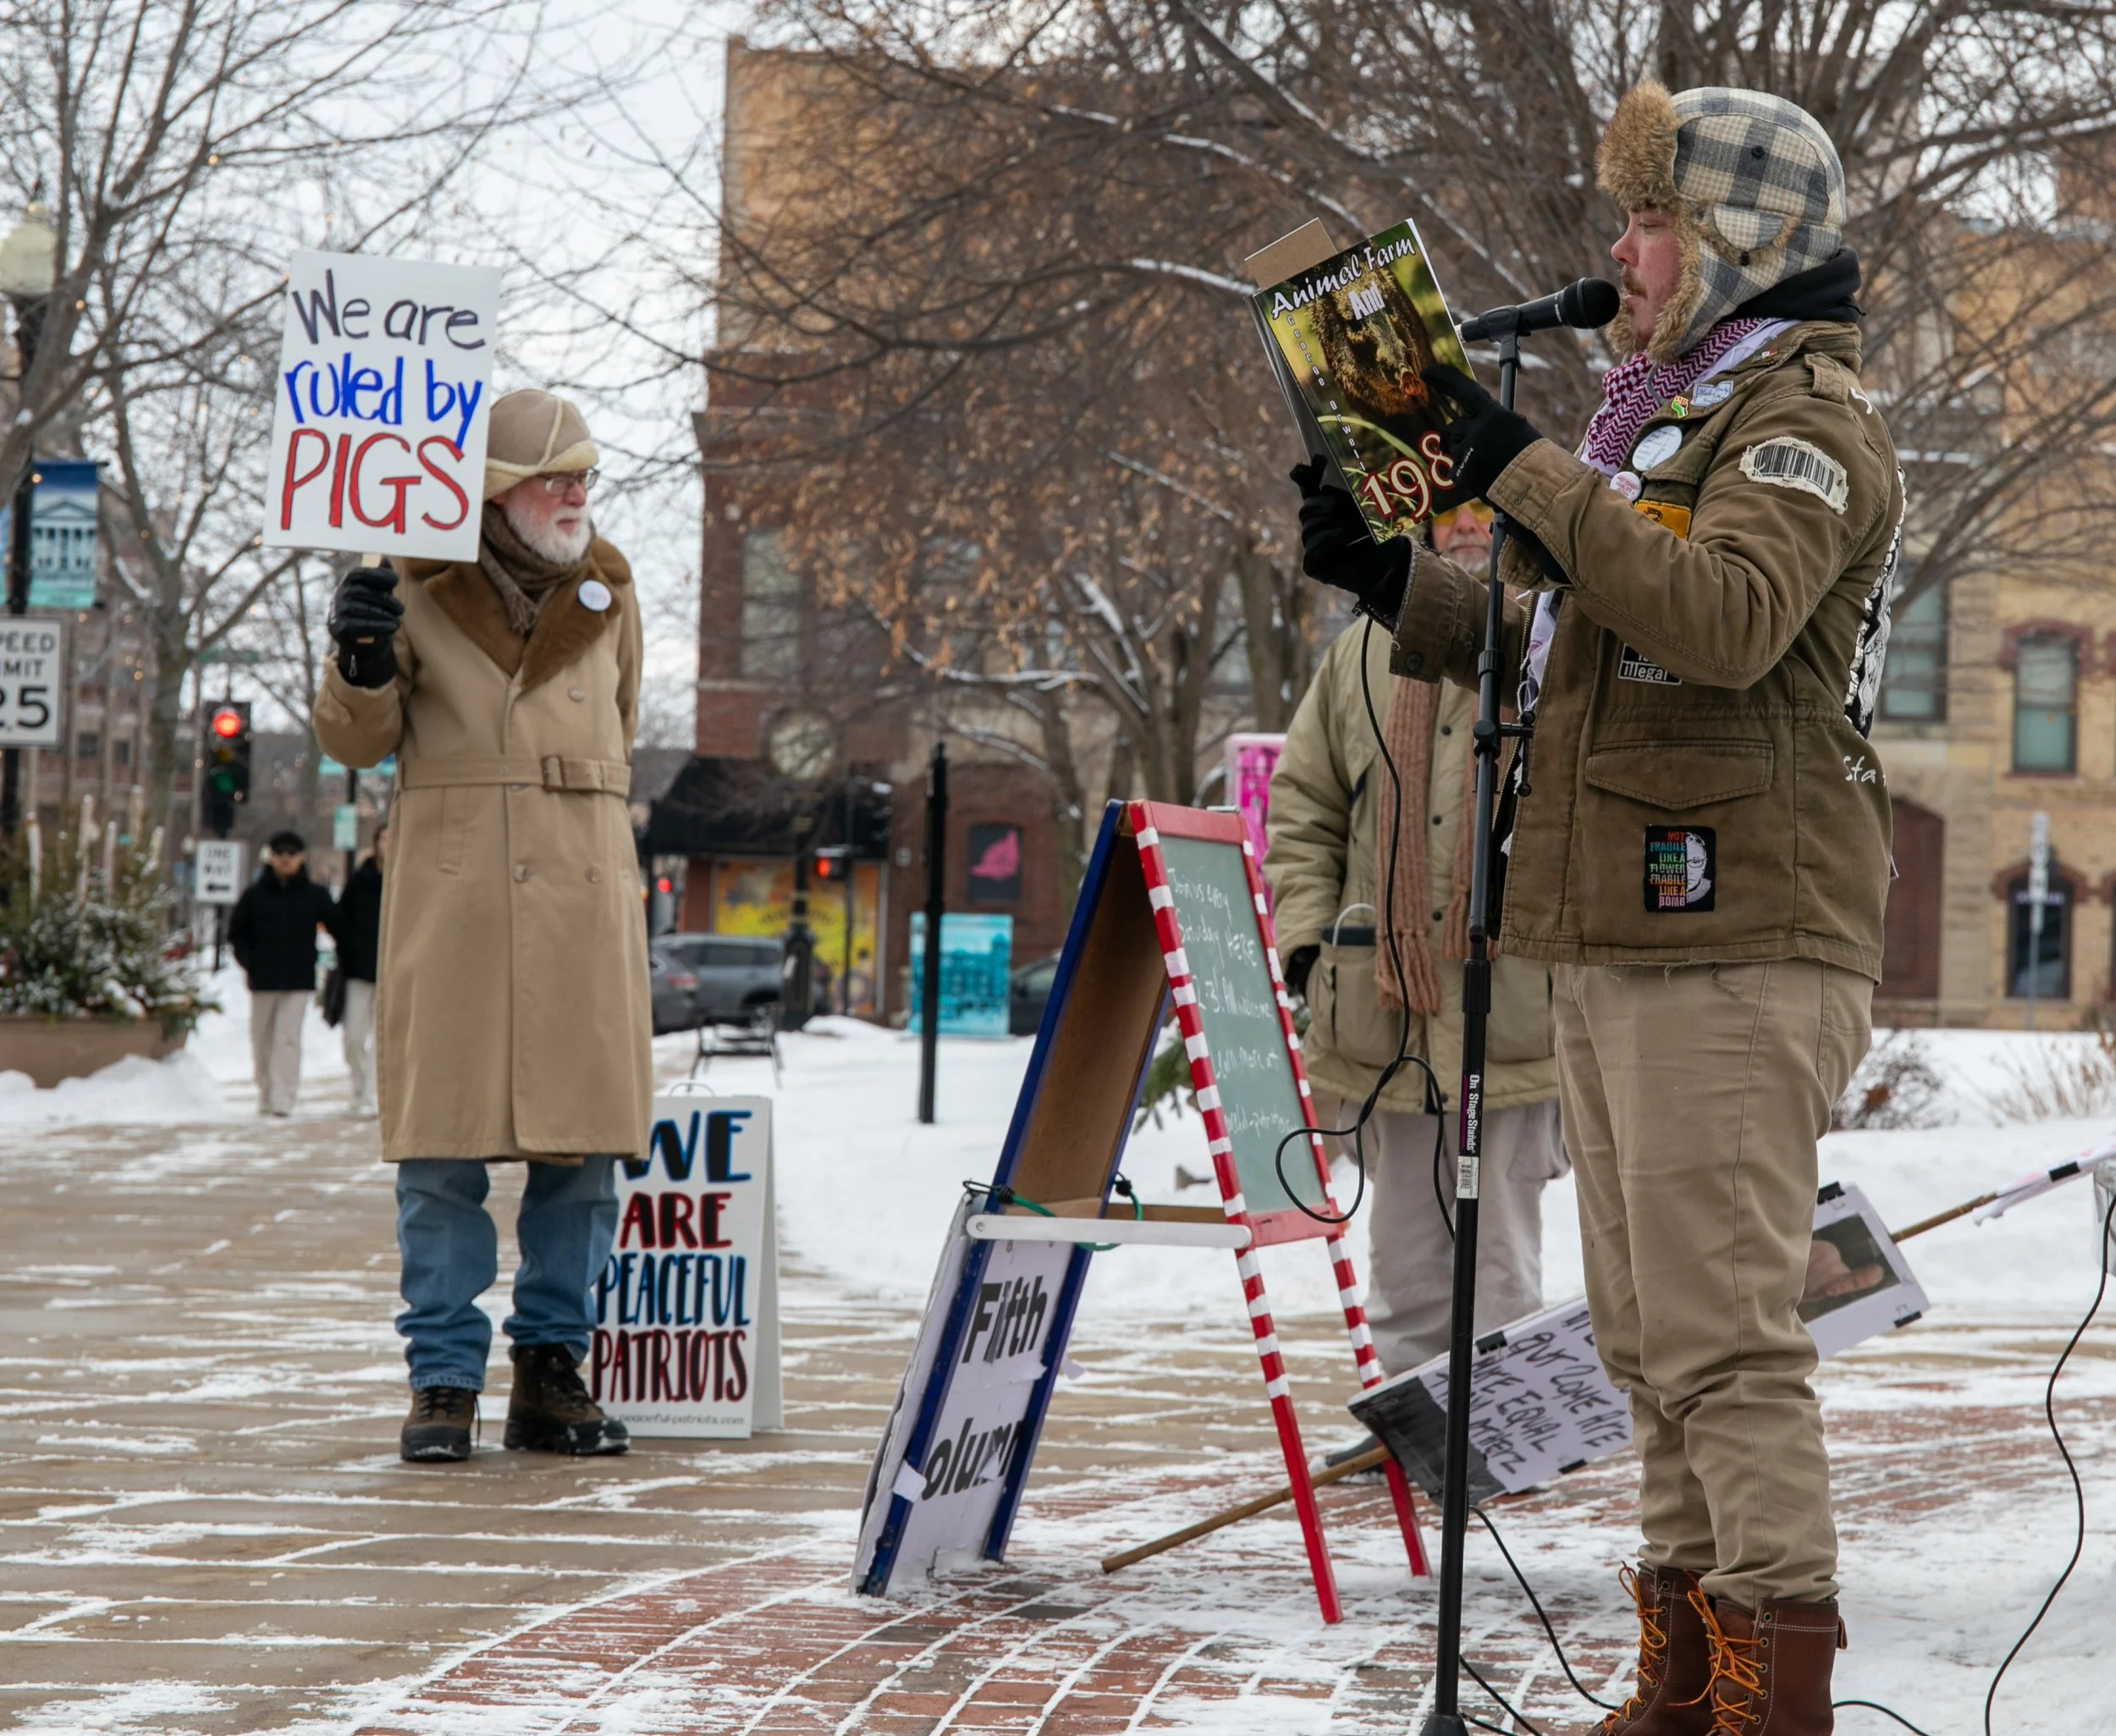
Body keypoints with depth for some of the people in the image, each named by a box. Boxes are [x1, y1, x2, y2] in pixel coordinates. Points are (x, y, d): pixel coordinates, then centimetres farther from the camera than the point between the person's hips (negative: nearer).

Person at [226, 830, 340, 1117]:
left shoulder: (315, 895, 3)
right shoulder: (255, 894, 6)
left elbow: (336, 927, 11)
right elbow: (236, 931, 12)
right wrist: (248, 960, -1)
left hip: (299, 979, -2)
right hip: (262, 979, 2)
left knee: (288, 1037, -11)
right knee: (262, 1040, 8)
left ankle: (282, 1098, -15)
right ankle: (266, 1096, 21)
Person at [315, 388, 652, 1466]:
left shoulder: (607, 595, 11)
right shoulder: (420, 592, 2)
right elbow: (354, 742, 5)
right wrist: (361, 663, -14)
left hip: (581, 896, 3)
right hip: (451, 893, -3)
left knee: (581, 1143, 3)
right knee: (443, 1147, -3)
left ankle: (551, 1376, 11)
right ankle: (444, 1380, 3)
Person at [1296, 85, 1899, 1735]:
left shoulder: (1809, 414, -9)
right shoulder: (1680, 411, 23)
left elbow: (1725, 619, -28)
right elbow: (1571, 653, 29)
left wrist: (1527, 472, -26)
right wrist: (1397, 582, 18)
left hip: (1734, 945, -10)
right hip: (1623, 943, 10)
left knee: (1724, 1327, -12)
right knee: (1650, 1330, 12)